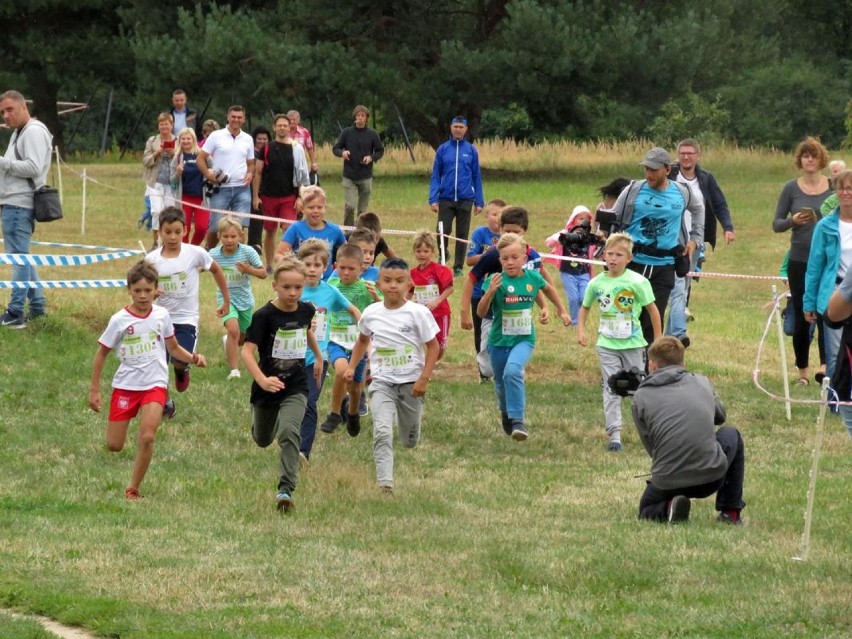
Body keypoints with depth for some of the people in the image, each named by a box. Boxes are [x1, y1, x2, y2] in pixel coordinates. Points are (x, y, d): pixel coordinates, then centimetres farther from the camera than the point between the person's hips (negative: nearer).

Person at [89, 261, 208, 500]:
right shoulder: (119, 320, -7)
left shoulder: (161, 316, -1)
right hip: (125, 385, 0)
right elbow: (102, 353, 2)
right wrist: (94, 390, 1)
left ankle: (133, 489, -5)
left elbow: (173, 348, 11)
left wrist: (192, 357, -10)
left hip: (155, 384, 0)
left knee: (147, 437, -20)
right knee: (114, 446, 3)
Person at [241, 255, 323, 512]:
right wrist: (262, 380, -40)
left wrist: (319, 358, 33)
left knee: (288, 432, -23)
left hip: (295, 387, 1)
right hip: (268, 387, -1)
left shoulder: (305, 310, -4)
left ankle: (285, 489, -23)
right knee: (262, 440, 19)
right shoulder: (264, 316, -19)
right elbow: (247, 350, -26)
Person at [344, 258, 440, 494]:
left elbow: (433, 346, -6)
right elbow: (363, 340, 19)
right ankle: (385, 483, -23)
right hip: (382, 383, 1)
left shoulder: (417, 313, -11)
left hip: (411, 383, -1)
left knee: (410, 441, 15)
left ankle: (414, 418, 52)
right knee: (382, 432, -21)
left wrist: (424, 379, -12)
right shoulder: (371, 314, -2)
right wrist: (351, 366, 12)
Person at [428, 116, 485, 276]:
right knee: (442, 231, -6)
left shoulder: (471, 150, 3)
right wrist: (433, 199, -6)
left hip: (465, 199, 0)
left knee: (462, 234, 4)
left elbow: (477, 177, 6)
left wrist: (479, 202, 3)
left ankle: (458, 266, 15)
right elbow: (436, 176, 3)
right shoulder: (443, 149, 3)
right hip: (446, 199, 0)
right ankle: (444, 255, 23)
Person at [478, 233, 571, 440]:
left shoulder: (532, 277, -6)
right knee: (501, 383, 17)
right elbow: (481, 312, -19)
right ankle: (506, 414, 49)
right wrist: (490, 292, -35)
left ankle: (518, 421, -25)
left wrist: (562, 311, 27)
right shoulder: (496, 281, -14)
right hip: (499, 340, 1)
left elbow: (548, 289, 18)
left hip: (524, 339, -1)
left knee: (513, 371, -29)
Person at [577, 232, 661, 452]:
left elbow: (652, 310, -3)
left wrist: (658, 341, 0)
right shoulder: (596, 283, -1)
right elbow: (585, 308, 15)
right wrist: (581, 330, 0)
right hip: (607, 345, 2)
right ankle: (614, 435, -2)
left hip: (633, 343, -2)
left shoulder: (637, 282, -11)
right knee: (611, 390, -3)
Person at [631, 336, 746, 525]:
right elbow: (720, 415, 28)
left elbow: (650, 446, 6)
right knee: (731, 436, 34)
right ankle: (731, 512, 26)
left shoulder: (641, 397, 1)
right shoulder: (702, 382, 8)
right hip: (712, 478, 1)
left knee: (647, 510, 34)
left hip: (667, 482, -1)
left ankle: (668, 509, -3)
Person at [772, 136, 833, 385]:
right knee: (801, 318, 5)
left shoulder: (834, 187, 3)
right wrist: (793, 220, -16)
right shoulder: (791, 189, 3)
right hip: (800, 260, 1)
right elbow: (776, 224, 4)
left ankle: (825, 364, -22)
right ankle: (802, 371, 15)